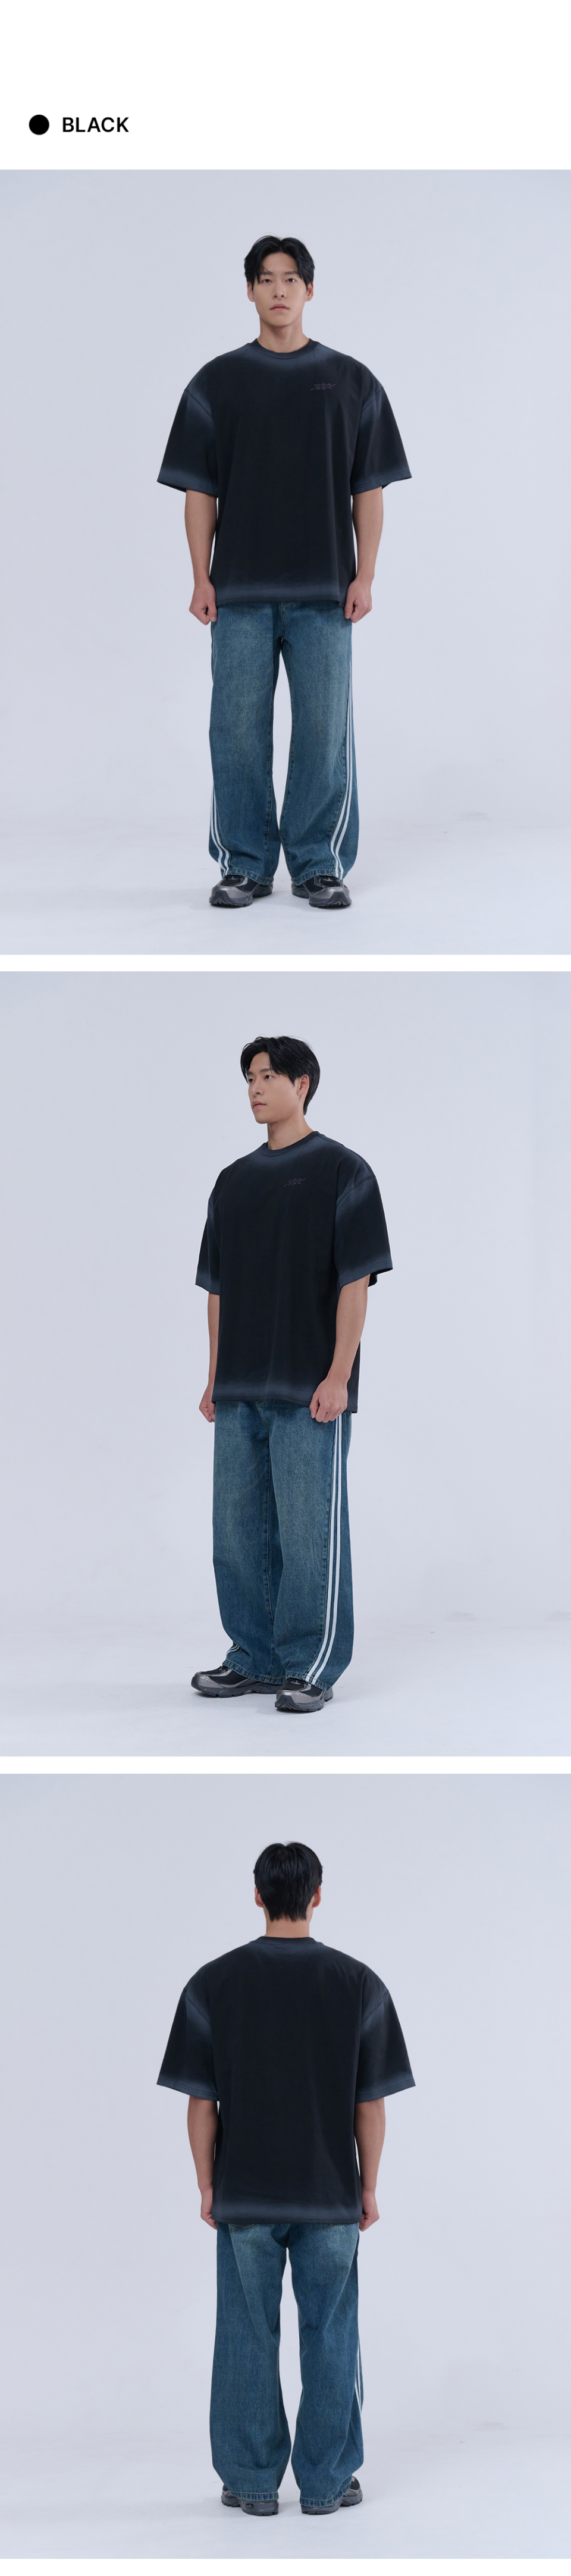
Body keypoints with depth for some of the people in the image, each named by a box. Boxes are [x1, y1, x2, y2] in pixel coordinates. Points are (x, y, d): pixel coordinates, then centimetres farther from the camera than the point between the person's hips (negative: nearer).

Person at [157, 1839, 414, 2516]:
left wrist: (207, 2185, 7)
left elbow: (200, 2100, -3)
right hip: (331, 2195, 0)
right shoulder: (358, 1984, -6)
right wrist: (368, 2188, 7)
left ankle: (253, 2481, 13)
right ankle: (326, 2481, 12)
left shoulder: (213, 1984, -6)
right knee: (330, 2336, 8)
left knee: (248, 2339, 8)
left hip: (244, 2197, 0)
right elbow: (371, 2102, -3)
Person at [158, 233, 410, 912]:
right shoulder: (217, 383, 7)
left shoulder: (351, 382, 7)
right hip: (241, 592, 0)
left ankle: (319, 864, 10)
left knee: (325, 728, 0)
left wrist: (364, 576, -2)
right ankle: (245, 864, 9)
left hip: (324, 593, 0)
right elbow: (199, 490, 6)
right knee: (239, 728, 0)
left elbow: (369, 490, 7)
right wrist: (202, 578, -2)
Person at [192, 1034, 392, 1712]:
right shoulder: (234, 1182, 14)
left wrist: (338, 1376, -14)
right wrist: (215, 1378, 12)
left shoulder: (341, 1171, -3)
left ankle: (312, 1667, 2)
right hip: (240, 1393, 6)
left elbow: (356, 1281, -7)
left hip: (310, 1392, -6)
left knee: (309, 1531, -5)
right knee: (238, 1529, 8)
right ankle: (254, 1657, 18)